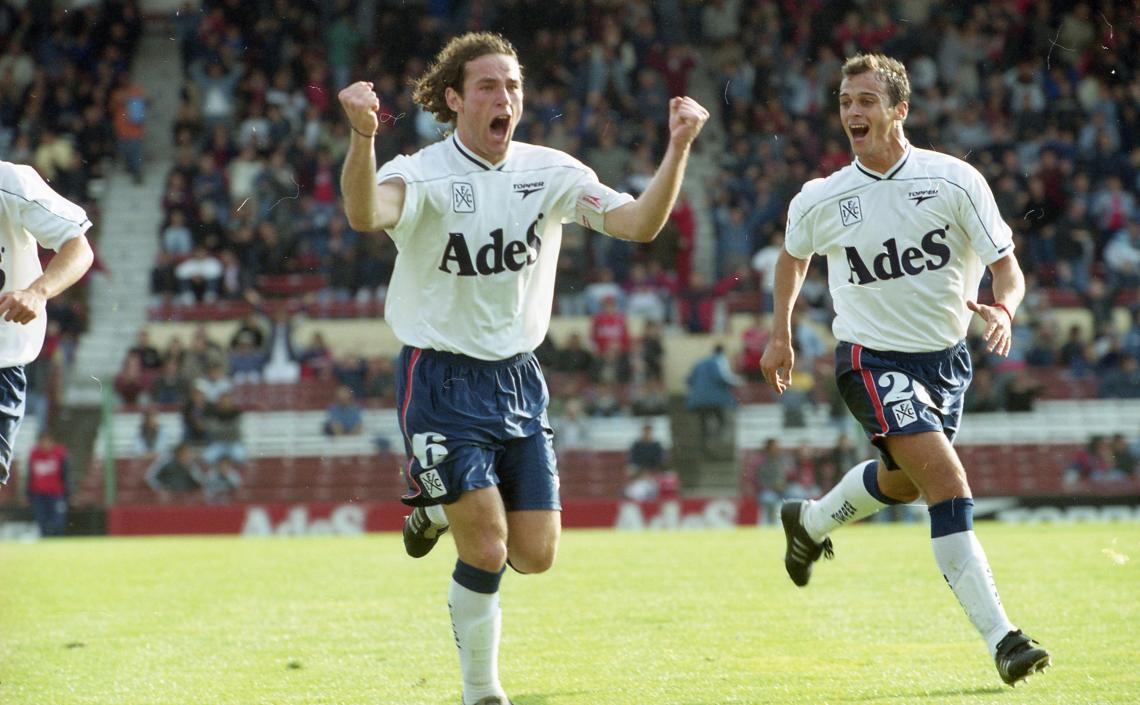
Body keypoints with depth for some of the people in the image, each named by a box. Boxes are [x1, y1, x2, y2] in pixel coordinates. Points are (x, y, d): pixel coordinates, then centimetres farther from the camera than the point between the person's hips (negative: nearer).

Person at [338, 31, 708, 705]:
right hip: (443, 379, -5)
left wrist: (678, 148, -25)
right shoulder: (424, 174, -15)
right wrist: (363, 137, -56)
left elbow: (640, 222, -10)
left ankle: (444, 512, 34)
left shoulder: (548, 171, 0)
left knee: (536, 554, 3)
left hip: (519, 378, 5)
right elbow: (367, 215, -37)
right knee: (487, 551, -10)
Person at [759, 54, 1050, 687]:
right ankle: (1001, 639, -23)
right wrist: (781, 337, 20)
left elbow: (1007, 266, -8)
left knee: (903, 481, 23)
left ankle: (810, 522, 55)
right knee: (948, 483, -20)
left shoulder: (955, 180, -10)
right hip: (872, 357, -3)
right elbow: (793, 256, 15)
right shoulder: (820, 200, -8)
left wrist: (1001, 309, -29)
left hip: (946, 356, 3)